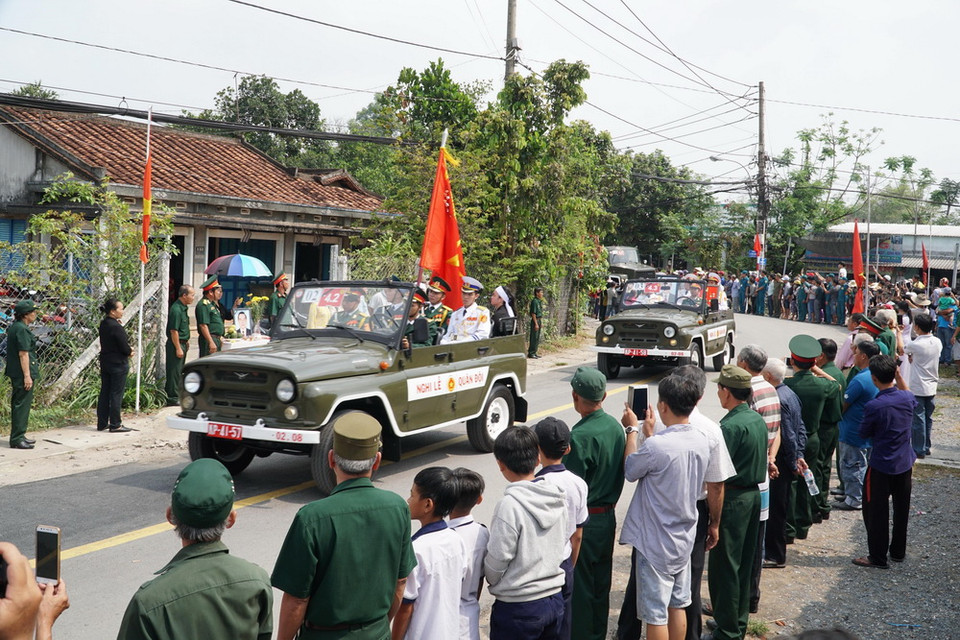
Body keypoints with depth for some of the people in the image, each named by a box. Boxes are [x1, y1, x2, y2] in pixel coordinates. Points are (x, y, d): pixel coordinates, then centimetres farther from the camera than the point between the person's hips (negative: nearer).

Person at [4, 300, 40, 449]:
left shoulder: (13, 327, 15)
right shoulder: (21, 329, -17)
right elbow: (23, 354, -20)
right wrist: (27, 375, -21)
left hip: (16, 374, 11)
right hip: (23, 373, -11)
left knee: (18, 405, 16)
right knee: (22, 405, -6)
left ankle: (18, 436, 25)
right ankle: (17, 439, -2)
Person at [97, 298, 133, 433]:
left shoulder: (103, 324, 6)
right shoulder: (116, 327, -21)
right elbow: (124, 347, -20)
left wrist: (128, 351, 3)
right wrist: (130, 352, 2)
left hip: (105, 361, 9)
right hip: (118, 364, -9)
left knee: (104, 392, 14)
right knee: (116, 394, 0)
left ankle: (102, 423, 21)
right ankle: (115, 425, 7)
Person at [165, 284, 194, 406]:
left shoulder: (184, 308, 11)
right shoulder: (176, 309, -20)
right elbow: (174, 331, -22)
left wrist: (186, 340, 22)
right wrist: (178, 348, -22)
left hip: (182, 343, 10)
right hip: (176, 344, -10)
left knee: (180, 371, 16)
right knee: (174, 371, -4)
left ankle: (177, 394, 26)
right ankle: (173, 398, 1)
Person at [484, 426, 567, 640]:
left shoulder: (510, 505, -22)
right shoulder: (557, 497, -1)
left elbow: (496, 560, -15)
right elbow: (563, 542, 9)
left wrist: (491, 580, 5)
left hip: (518, 608, -6)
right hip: (554, 600, 7)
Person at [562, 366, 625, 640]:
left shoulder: (580, 436, -23)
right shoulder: (616, 427, 0)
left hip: (583, 520, -8)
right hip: (608, 516, 8)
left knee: (578, 587, 5)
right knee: (601, 583, 19)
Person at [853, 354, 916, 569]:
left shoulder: (874, 406, -24)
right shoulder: (907, 399, -7)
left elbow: (864, 433, -9)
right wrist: (899, 376, 10)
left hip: (881, 465, -6)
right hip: (905, 463, 6)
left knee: (876, 511, 5)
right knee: (902, 509, 18)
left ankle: (877, 557, 10)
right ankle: (898, 551, 31)